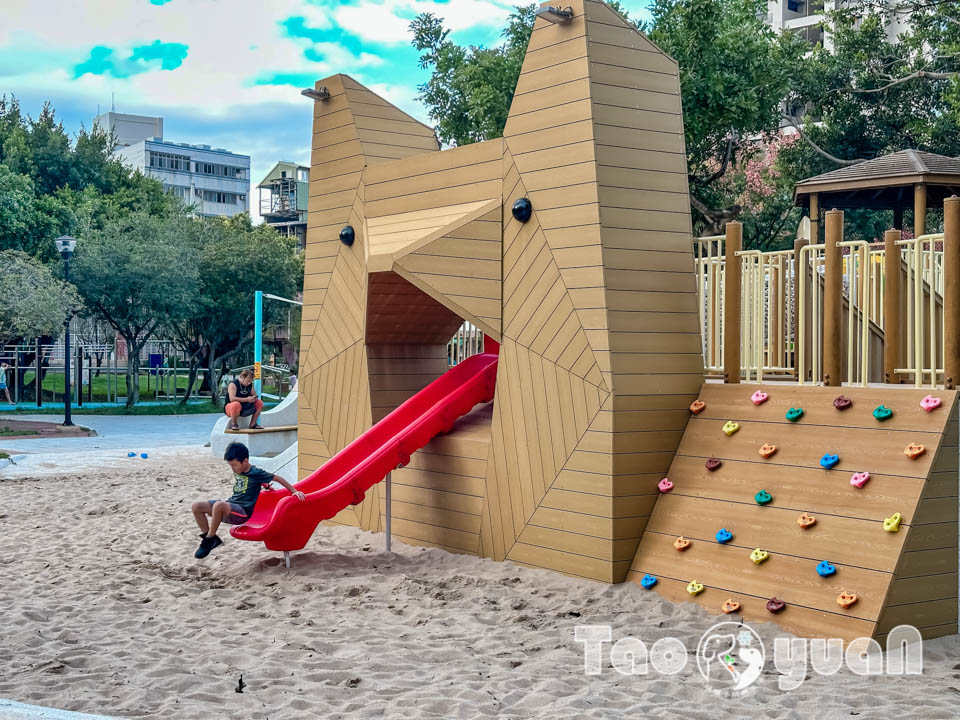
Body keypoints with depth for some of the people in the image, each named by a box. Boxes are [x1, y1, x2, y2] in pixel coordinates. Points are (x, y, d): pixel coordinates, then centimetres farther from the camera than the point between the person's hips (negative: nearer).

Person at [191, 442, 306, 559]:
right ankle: (211, 539, -1)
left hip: (243, 511, -8)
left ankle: (209, 540, -23)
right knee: (197, 506, -8)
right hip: (231, 504, 8)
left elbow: (278, 478, -5)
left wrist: (294, 491, -7)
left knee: (219, 505, -39)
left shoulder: (255, 473, -9)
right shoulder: (237, 471, 11)